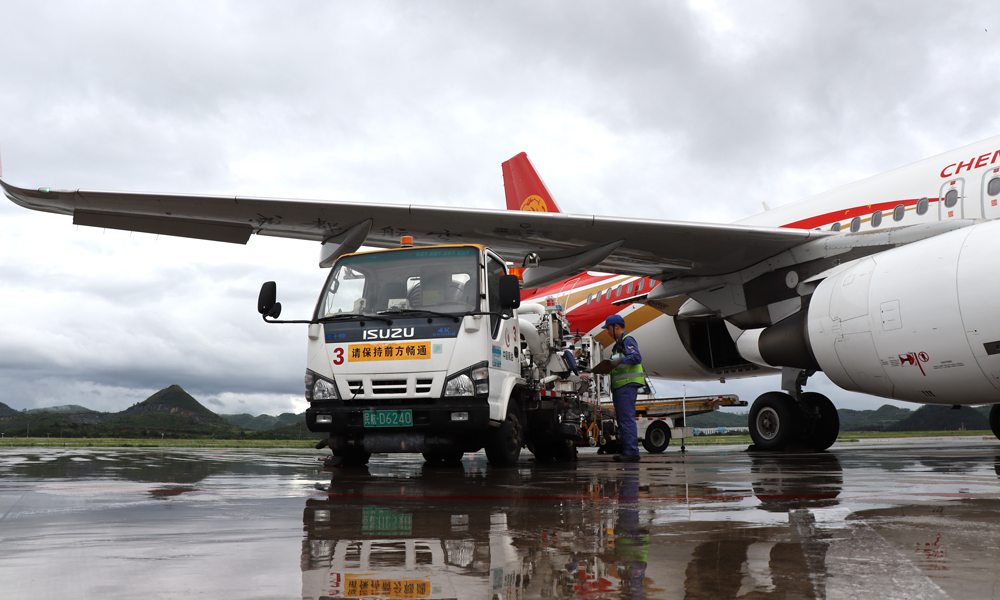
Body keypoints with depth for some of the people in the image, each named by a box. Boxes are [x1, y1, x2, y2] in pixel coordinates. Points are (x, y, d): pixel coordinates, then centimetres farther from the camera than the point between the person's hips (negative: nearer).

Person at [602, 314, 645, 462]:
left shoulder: (628, 340, -8)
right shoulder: (618, 343, 23)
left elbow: (637, 357, -24)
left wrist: (620, 360, -37)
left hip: (628, 385, -11)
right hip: (620, 386, 11)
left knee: (627, 418, -13)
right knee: (621, 418, 12)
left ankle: (632, 452, -13)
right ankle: (626, 450, 17)